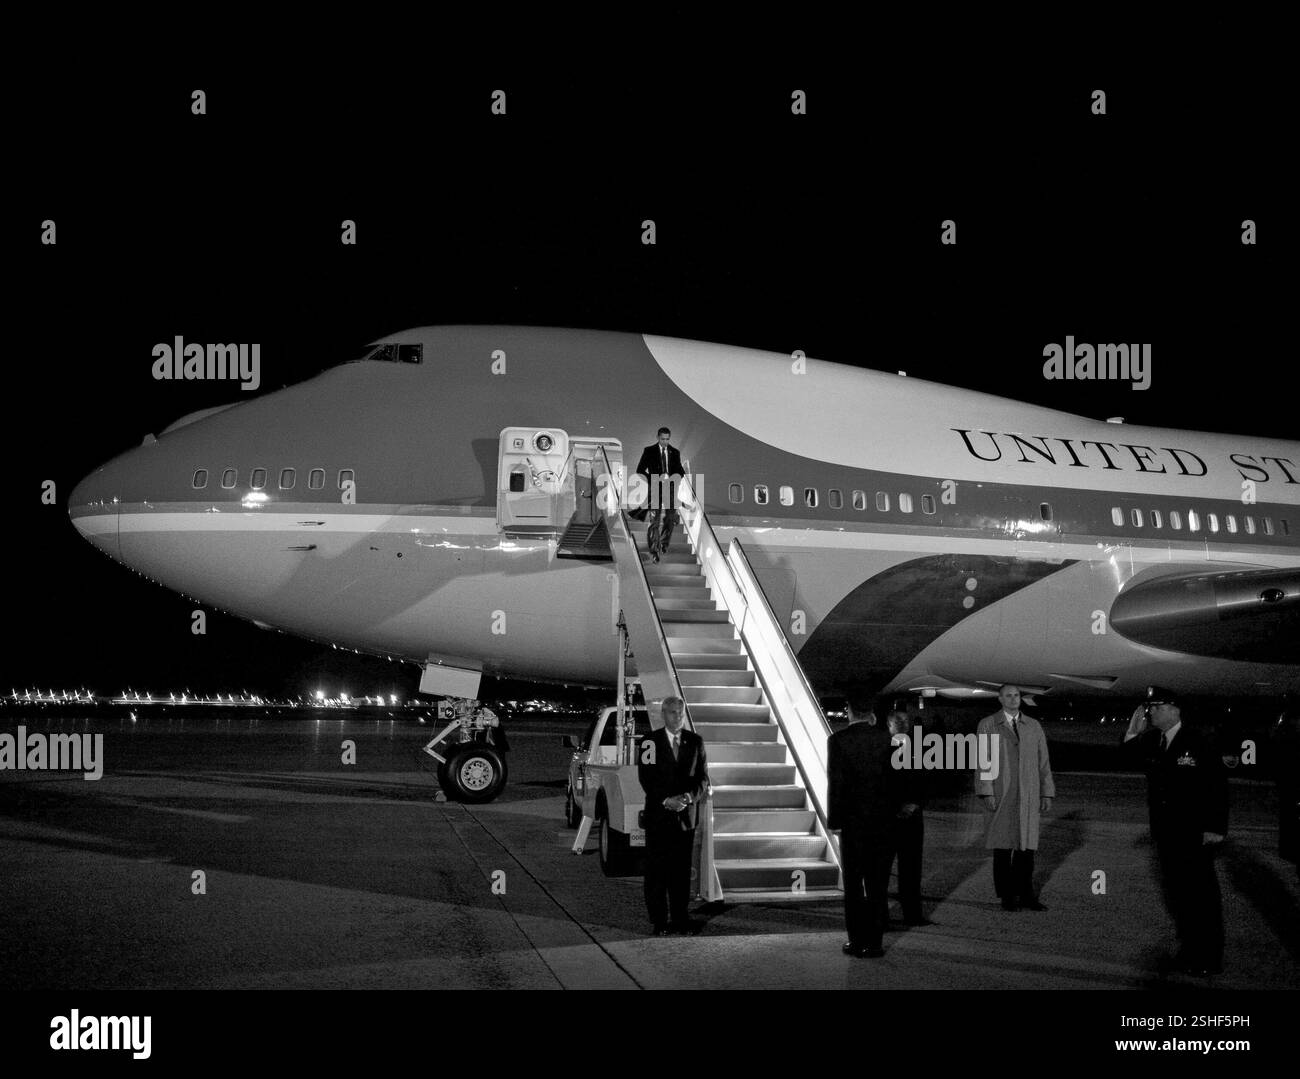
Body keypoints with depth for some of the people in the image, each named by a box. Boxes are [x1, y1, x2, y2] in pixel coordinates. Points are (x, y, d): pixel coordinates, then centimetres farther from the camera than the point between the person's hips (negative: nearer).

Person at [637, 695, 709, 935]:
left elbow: (703, 779, 5)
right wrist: (666, 800, -16)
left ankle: (680, 918, 10)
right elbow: (646, 778, -5)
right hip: (658, 815, -2)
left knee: (682, 870, 5)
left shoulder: (695, 742, 8)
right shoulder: (651, 742, 0)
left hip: (687, 814, 2)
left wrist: (689, 797, -13)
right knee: (656, 870, -1)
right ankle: (658, 921, 4)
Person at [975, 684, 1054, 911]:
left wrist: (1047, 794, 6)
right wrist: (987, 793, -10)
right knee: (1003, 848, 0)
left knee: (1027, 846, 2)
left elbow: (1043, 762, 12)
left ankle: (1026, 894, 9)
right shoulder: (987, 726, 4)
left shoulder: (1033, 726, 12)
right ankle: (1007, 896, 6)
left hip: (1029, 797, 2)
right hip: (1002, 797, -2)